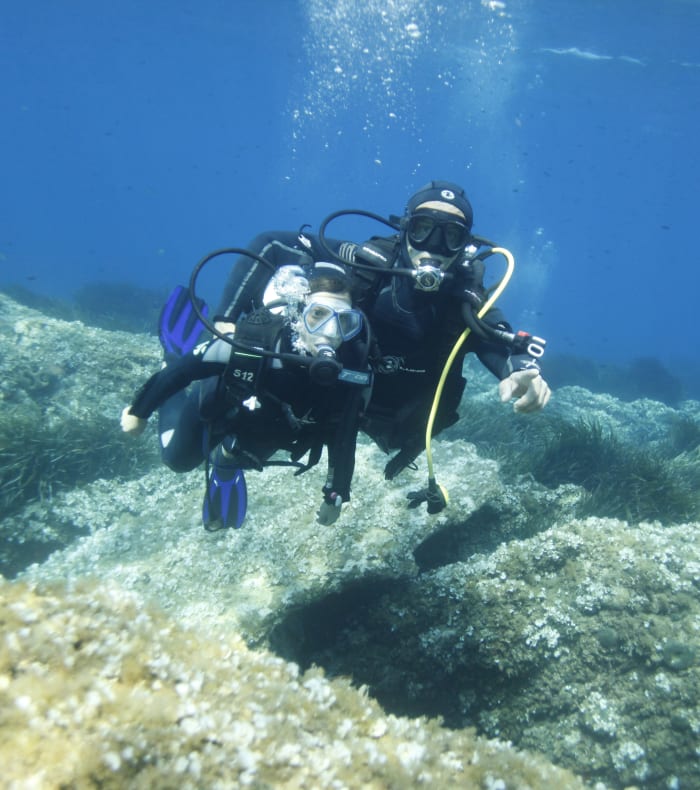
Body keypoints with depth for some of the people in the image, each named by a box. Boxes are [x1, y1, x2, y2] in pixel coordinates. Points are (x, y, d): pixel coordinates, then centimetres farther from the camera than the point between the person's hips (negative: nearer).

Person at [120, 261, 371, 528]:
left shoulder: (351, 366, -36)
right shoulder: (254, 339, -45)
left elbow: (342, 436, -18)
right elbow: (185, 367, -28)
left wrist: (335, 494, -8)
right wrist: (139, 411, -14)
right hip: (218, 402, -2)